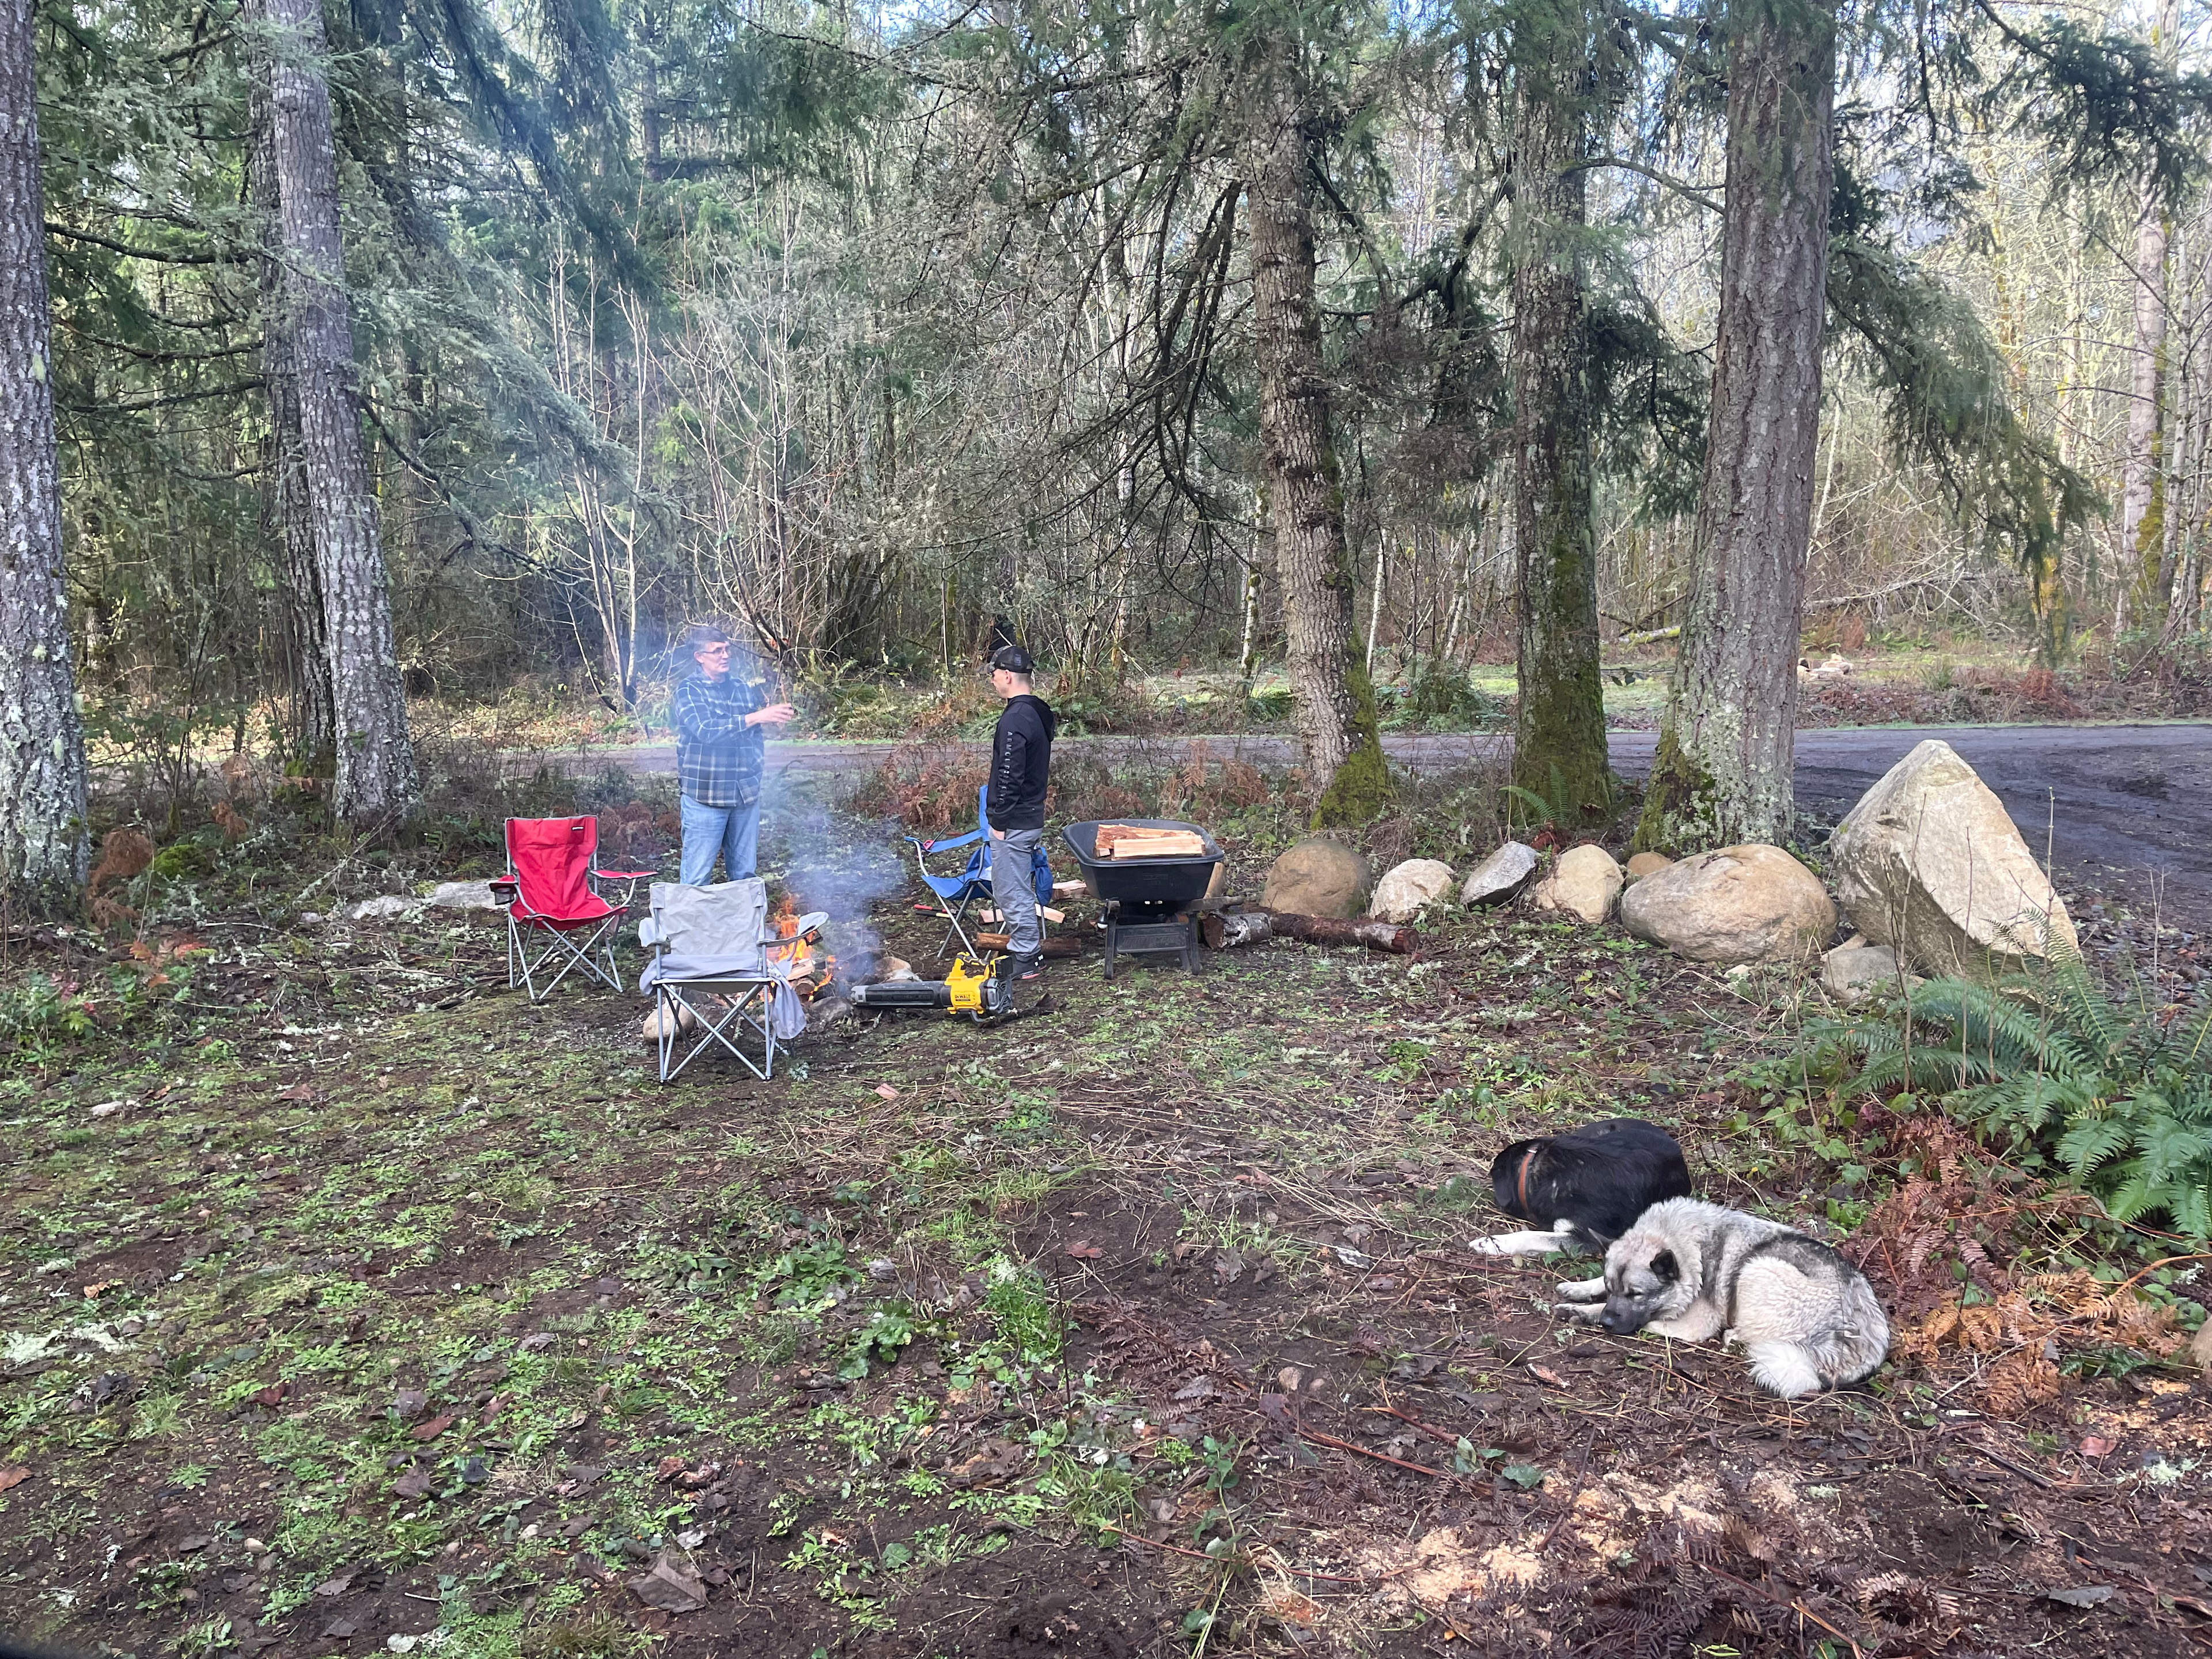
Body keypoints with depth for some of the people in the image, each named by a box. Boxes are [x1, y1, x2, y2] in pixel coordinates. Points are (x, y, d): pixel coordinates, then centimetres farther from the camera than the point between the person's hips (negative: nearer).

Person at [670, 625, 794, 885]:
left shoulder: (743, 688, 12)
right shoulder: (689, 690, -5)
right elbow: (705, 730, -22)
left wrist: (759, 761, 8)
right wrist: (756, 717, -27)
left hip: (746, 793, 5)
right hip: (705, 794, -5)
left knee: (744, 874, 11)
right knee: (697, 877, -3)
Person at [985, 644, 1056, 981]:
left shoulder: (1015, 719, -20)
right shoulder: (1039, 712, 11)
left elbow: (1008, 776, -23)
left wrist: (999, 820, -16)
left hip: (1013, 824, -10)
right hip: (1031, 817, 10)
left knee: (1012, 891, -2)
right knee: (1018, 889, 18)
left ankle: (1026, 961, 4)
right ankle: (1028, 951, 26)